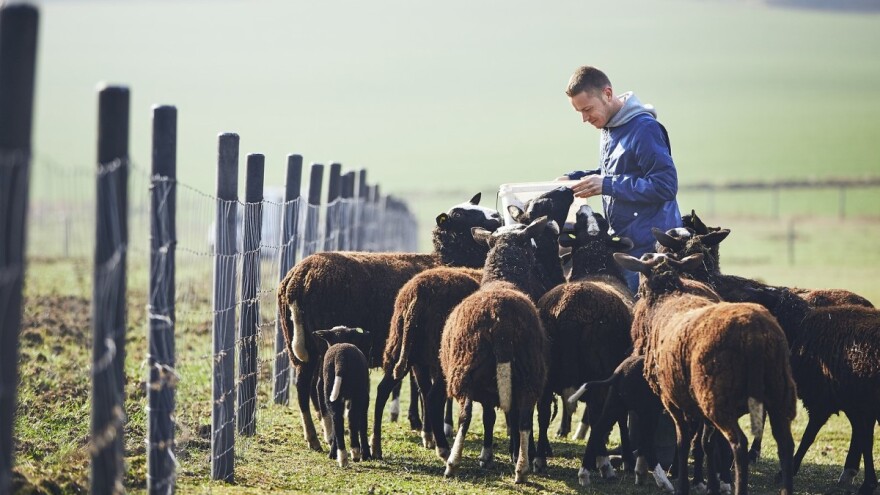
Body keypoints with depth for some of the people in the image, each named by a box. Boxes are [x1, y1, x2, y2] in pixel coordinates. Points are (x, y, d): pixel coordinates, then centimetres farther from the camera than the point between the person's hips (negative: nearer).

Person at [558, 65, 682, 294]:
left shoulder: (644, 128, -17)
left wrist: (606, 185, -21)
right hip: (623, 241, 9)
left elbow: (665, 185, -23)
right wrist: (574, 179, 9)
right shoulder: (609, 127, 12)